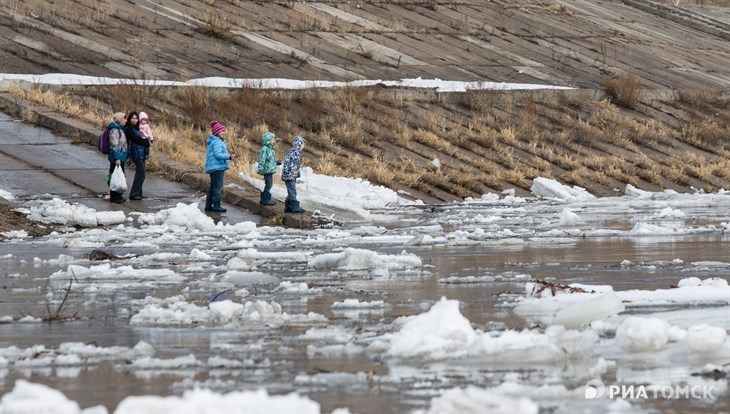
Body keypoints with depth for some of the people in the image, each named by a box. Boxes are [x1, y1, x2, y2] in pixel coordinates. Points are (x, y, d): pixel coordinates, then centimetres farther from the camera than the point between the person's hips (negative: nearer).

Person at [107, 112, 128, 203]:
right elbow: (114, 145, -21)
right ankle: (114, 197, -2)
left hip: (121, 157, 10)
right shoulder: (115, 130, -16)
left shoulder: (120, 129, 15)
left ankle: (118, 195, 23)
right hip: (116, 158, -10)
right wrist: (117, 158, -23)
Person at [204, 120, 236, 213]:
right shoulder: (217, 142, -16)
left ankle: (208, 205, 21)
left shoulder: (219, 142, 18)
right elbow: (218, 154, -25)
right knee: (218, 187, -8)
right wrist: (229, 157, -29)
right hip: (217, 167, -11)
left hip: (214, 167, 11)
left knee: (213, 187, 16)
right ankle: (216, 206, -7)